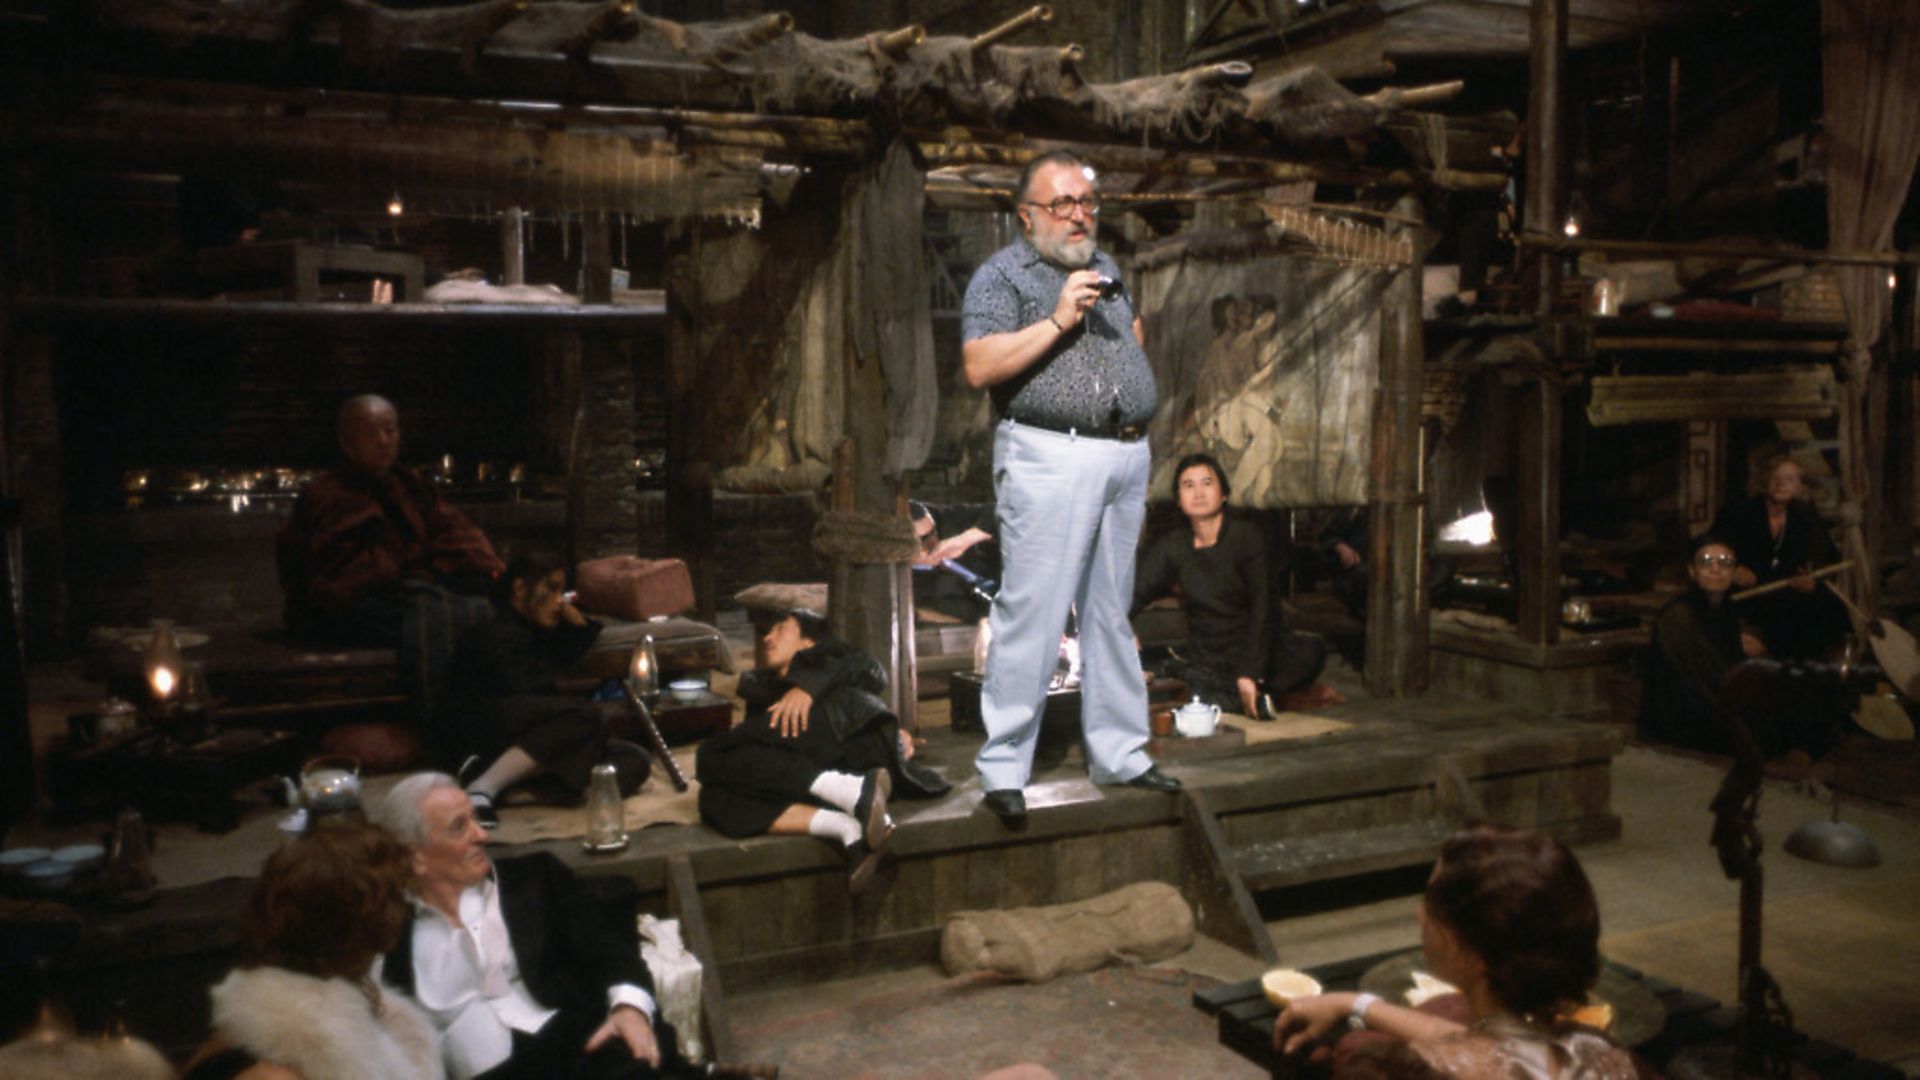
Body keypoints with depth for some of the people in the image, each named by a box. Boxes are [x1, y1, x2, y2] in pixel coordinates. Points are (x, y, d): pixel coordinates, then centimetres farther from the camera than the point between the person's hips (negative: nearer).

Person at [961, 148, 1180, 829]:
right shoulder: (1002, 274, -2)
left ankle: (1119, 753, 21)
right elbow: (979, 366, -15)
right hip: (1049, 458, -7)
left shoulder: (1104, 269, 21)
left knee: (1112, 614, 12)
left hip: (1127, 456, 7)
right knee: (1032, 614, -8)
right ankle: (1002, 770, -1)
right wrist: (1058, 320, -18)